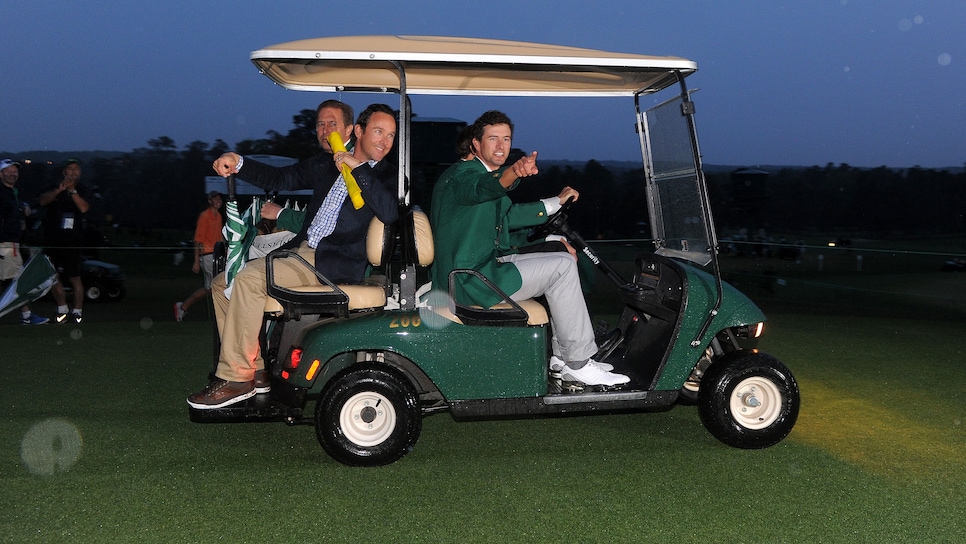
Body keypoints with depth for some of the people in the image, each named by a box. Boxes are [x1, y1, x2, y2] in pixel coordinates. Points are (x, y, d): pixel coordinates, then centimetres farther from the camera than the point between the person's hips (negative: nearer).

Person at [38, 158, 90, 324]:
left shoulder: (82, 191, 7)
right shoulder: (53, 189, 11)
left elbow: (84, 208, -12)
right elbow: (43, 201, -9)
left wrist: (72, 190, -21)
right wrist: (59, 190, -23)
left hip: (73, 241, -3)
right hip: (52, 239, 3)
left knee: (74, 278, -5)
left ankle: (77, 312, 3)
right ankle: (62, 309, 19)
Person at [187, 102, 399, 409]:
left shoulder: (386, 177, -1)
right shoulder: (325, 164, 17)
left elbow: (390, 213, -22)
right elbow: (278, 179, 20)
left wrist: (358, 169, -20)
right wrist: (237, 163, 5)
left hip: (333, 265, -8)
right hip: (302, 251, 8)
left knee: (249, 278, -25)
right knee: (223, 284, 4)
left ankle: (237, 378, -19)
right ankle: (257, 369, 2)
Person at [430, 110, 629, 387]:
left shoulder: (488, 172, 17)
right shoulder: (461, 175, -14)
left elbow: (507, 215, 32)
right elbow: (481, 188, -40)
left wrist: (556, 202, 30)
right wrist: (513, 173, -61)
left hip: (484, 266, 11)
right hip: (468, 281, -11)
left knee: (563, 255, 15)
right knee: (562, 266, -13)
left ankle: (561, 354, 13)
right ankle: (579, 364, -7)